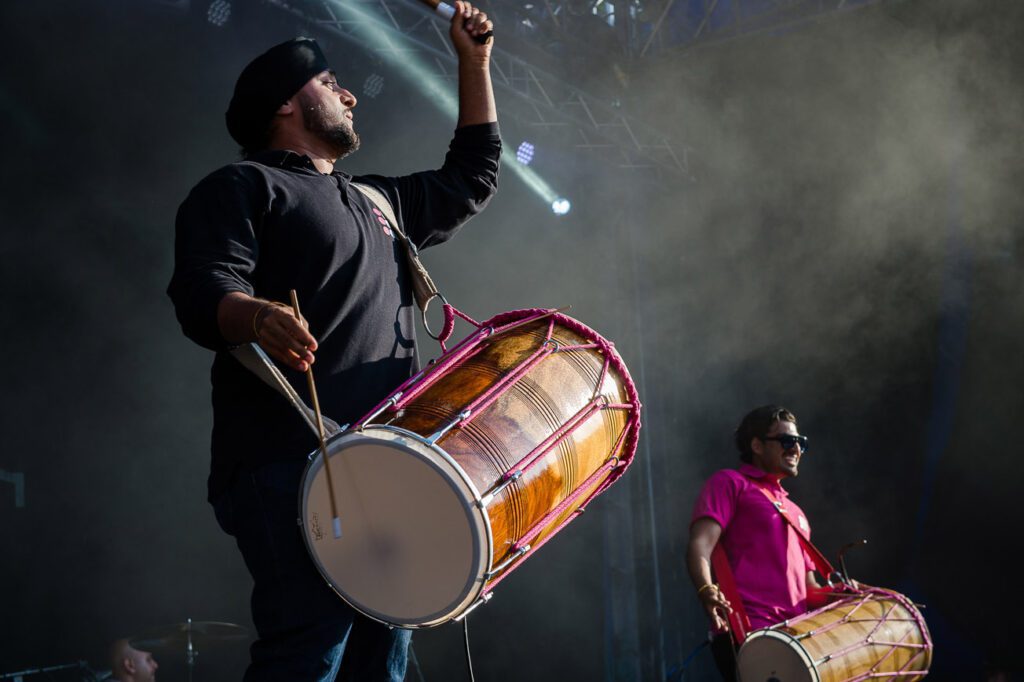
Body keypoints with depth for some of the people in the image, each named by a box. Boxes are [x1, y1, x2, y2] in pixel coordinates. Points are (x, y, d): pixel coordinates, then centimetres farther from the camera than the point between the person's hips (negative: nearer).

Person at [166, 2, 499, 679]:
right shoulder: (242, 187, 3)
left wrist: (475, 63, 34)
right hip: (290, 470, -8)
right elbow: (203, 290, -12)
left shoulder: (378, 201, 29)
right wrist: (259, 317, -36)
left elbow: (470, 179, 39)